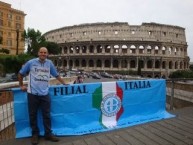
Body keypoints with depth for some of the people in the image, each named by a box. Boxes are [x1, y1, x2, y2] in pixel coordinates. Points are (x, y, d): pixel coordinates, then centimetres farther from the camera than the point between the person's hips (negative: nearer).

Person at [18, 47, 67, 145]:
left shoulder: (49, 63, 6)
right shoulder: (31, 62, 0)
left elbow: (56, 75, 17)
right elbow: (20, 73, 12)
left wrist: (64, 84, 19)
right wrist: (21, 85, 13)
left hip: (44, 93, 2)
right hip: (32, 93, -1)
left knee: (46, 115, 8)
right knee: (33, 115, 9)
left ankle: (48, 134, 22)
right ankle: (35, 134, 26)